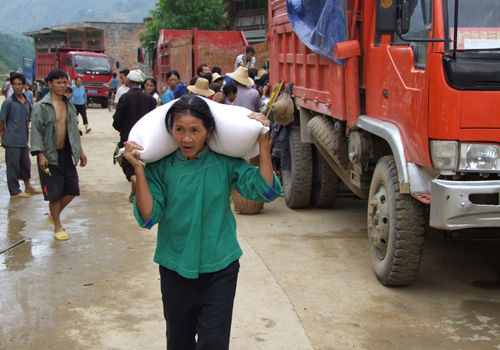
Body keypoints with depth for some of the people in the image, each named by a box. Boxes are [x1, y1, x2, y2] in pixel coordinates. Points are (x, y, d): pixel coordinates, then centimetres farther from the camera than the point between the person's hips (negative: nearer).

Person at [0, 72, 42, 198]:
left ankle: (28, 186, 31)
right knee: (13, 166, 2)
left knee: (26, 164, 17)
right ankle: (15, 191, 11)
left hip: (24, 140, 6)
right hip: (12, 141, -6)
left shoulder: (27, 102, 7)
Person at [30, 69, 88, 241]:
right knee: (55, 193, 1)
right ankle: (58, 227, 17)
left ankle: (53, 215, 30)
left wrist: (80, 150, 18)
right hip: (50, 156, -6)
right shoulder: (41, 107, -9)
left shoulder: (69, 105, 11)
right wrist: (40, 154, -18)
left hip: (67, 154, 6)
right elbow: (36, 131, -11)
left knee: (72, 190, 6)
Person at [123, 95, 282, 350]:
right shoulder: (161, 166, -8)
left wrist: (264, 144, -20)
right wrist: (139, 171, -23)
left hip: (220, 268, -1)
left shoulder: (225, 162, -7)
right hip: (175, 269, 1)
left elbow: (265, 191, -15)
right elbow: (148, 217, -15)